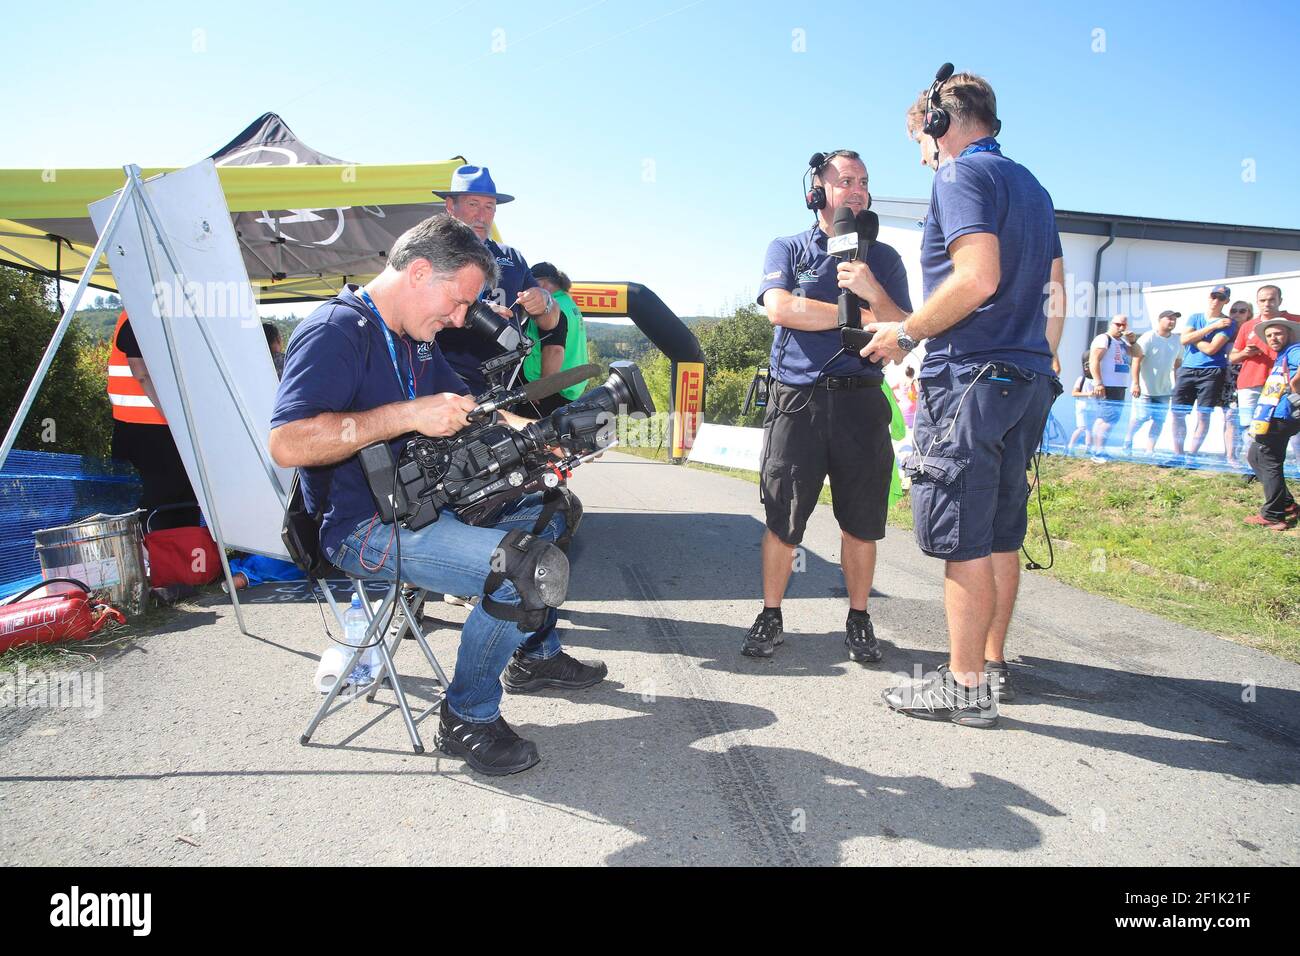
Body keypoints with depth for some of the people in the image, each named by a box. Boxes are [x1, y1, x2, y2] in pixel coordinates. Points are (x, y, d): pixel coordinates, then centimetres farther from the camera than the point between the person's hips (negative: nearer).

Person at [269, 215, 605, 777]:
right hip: (362, 526, -10)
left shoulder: (416, 338, 13)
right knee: (522, 565, -27)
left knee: (545, 512, 18)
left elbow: (466, 408, 23)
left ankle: (535, 657, 30)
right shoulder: (336, 331, -18)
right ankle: (467, 719, -6)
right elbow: (287, 443, -30)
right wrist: (408, 415, -31)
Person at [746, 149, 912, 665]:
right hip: (796, 400, -1)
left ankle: (859, 620, 20)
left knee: (860, 522, 5)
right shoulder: (787, 248, 10)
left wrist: (872, 292, -12)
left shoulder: (883, 257, 15)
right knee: (782, 520, 1)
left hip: (860, 401, 2)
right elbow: (779, 309, -10)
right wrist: (857, 316, -7)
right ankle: (770, 617, 17)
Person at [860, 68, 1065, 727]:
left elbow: (978, 279, -21)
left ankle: (966, 687, 2)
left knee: (961, 539, -5)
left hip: (968, 380, -9)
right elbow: (1054, 295, 20)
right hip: (1027, 382, 9)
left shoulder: (962, 174, -6)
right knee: (1000, 535, 13)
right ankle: (993, 665, 23)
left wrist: (903, 335, -11)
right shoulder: (1032, 186, 22)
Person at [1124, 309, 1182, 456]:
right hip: (1145, 389, -5)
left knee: (1159, 421, 2)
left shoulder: (1177, 342, 8)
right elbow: (1136, 361, -15)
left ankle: (1150, 451, 7)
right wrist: (1136, 384, -22)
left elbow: (1177, 365, 17)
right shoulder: (1148, 338, -9)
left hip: (1164, 390, 5)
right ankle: (1127, 442, 17)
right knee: (1140, 418, -4)